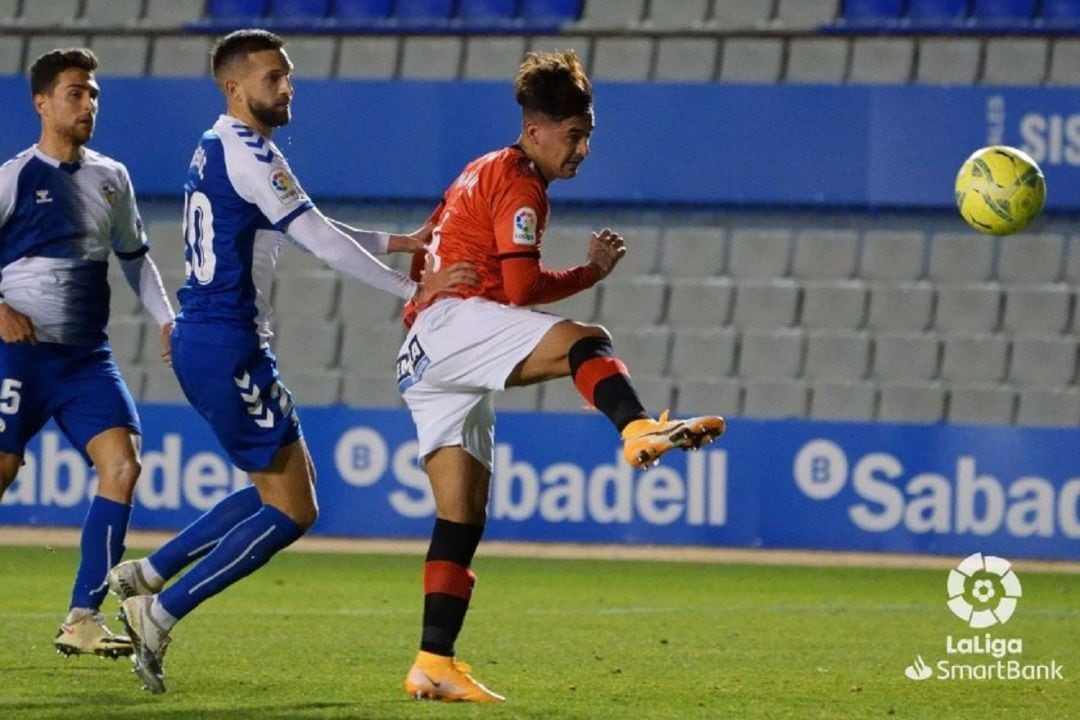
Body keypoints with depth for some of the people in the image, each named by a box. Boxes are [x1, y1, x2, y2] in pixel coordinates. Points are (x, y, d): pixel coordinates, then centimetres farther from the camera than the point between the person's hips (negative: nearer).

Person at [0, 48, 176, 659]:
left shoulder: (111, 179, 12)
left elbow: (135, 256, 25)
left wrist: (167, 319, 13)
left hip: (87, 357, 5)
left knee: (123, 464, -12)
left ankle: (84, 620, -11)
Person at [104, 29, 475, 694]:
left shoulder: (218, 150, 16)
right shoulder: (250, 155, -15)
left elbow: (308, 233, 26)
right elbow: (321, 242, -18)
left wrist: (398, 243, 23)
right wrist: (412, 291, -15)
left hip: (203, 341, 10)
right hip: (227, 347, -10)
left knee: (287, 483, 18)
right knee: (292, 512, -6)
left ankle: (147, 574, 16)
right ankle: (160, 614, -6)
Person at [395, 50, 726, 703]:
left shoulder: (483, 175, 27)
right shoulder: (520, 187, -5)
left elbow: (424, 251, 36)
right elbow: (522, 287, -14)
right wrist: (593, 272, -2)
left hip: (424, 359, 10)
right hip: (453, 319, -10)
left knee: (463, 516, 5)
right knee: (584, 341, -32)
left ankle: (434, 663, 1)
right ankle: (640, 430, -62)